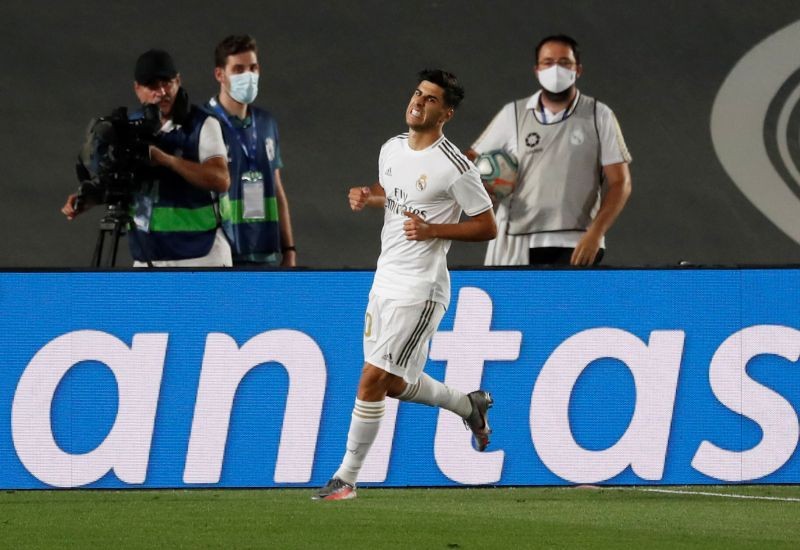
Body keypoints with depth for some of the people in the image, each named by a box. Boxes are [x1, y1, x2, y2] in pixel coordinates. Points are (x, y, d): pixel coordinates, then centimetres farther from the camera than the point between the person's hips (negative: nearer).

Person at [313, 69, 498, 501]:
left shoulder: (455, 169, -15)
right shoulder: (392, 149, 7)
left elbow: (488, 227, -9)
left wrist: (433, 229, -21)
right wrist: (365, 197, 3)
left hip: (420, 290, -8)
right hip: (385, 281, 8)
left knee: (372, 379, -11)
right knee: (394, 384, 14)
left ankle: (346, 477, -2)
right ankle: (470, 405, 39)